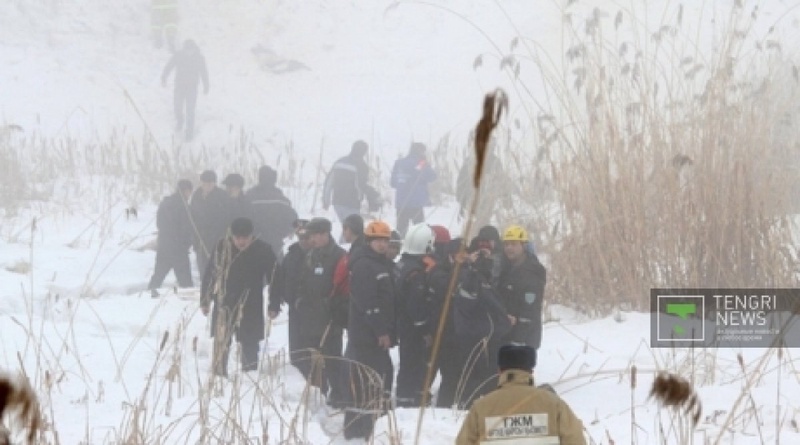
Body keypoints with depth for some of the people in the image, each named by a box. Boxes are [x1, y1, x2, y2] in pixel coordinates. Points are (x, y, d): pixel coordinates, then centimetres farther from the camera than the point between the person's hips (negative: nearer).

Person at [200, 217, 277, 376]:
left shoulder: (263, 251, -5)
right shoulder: (222, 247, -2)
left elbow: (273, 278, 1)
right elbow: (210, 274, 6)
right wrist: (205, 301, 7)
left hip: (250, 308, 0)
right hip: (224, 304, 0)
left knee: (250, 345, 7)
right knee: (221, 343, -4)